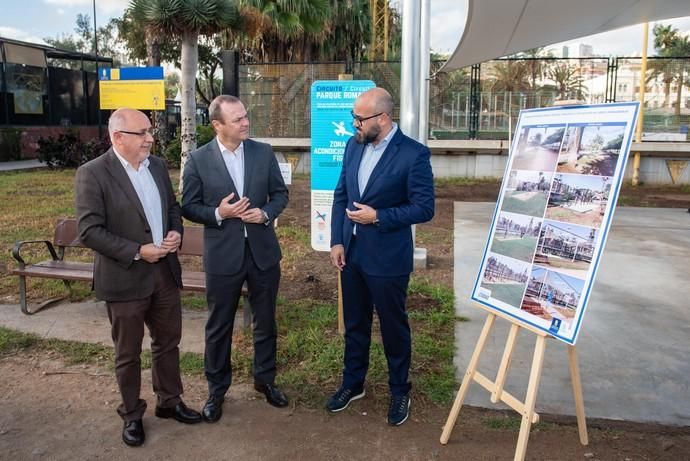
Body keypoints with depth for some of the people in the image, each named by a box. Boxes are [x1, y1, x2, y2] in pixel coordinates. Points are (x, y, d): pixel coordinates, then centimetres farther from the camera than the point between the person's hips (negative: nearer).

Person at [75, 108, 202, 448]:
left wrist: (176, 232, -5)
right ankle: (132, 415, 30)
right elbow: (89, 231, -17)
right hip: (124, 278, -5)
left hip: (165, 272, 6)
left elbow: (172, 206, 16)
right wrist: (137, 252, -20)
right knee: (128, 353, 11)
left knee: (168, 343, 17)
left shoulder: (157, 165, 5)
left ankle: (169, 402, 36)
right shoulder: (92, 173, -14)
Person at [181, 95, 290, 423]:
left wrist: (265, 213, -13)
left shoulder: (264, 152, 0)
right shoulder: (198, 159, -7)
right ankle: (216, 390, 30)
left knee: (265, 321, 16)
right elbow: (189, 207, -2)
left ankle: (265, 379, 37)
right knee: (219, 327, 11)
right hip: (222, 255, -2)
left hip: (263, 251, 2)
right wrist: (218, 214, -20)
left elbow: (280, 193, 6)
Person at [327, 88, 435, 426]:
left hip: (388, 258, -5)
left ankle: (399, 392, 32)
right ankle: (352, 384, 38)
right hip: (351, 253, 6)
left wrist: (378, 216, -20)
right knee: (354, 324, 19)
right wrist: (337, 241, 1)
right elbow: (340, 195, 8)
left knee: (393, 327, 11)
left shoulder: (414, 154, -16)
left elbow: (424, 208, -14)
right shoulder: (354, 145, 2)